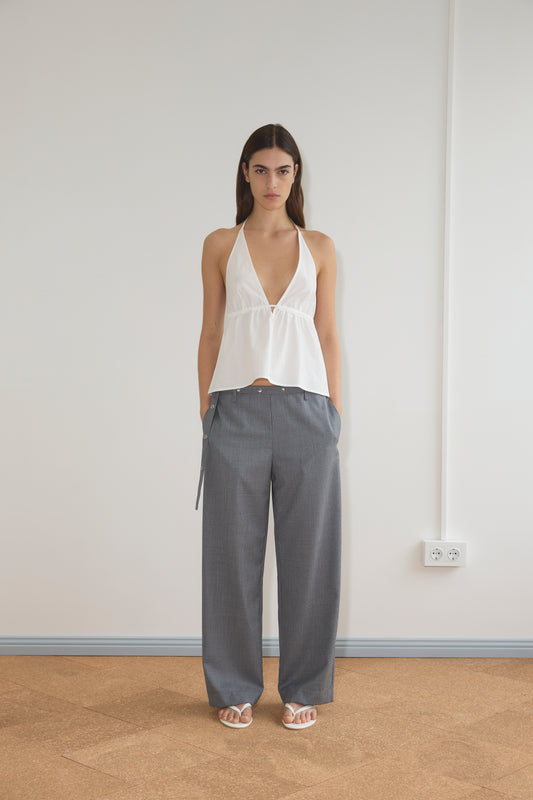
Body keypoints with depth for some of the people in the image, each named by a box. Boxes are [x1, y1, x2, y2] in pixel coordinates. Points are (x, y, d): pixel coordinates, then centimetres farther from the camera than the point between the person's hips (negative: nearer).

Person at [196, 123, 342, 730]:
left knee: (307, 549, 4)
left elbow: (327, 334, 10)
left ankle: (302, 688, 19)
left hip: (305, 408, 1)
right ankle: (236, 688, 18)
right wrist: (205, 410, 3)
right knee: (234, 550, 4)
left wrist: (335, 413, 4)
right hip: (237, 407, 0)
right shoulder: (220, 245, 9)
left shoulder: (319, 247, 11)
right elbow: (210, 332, 8)